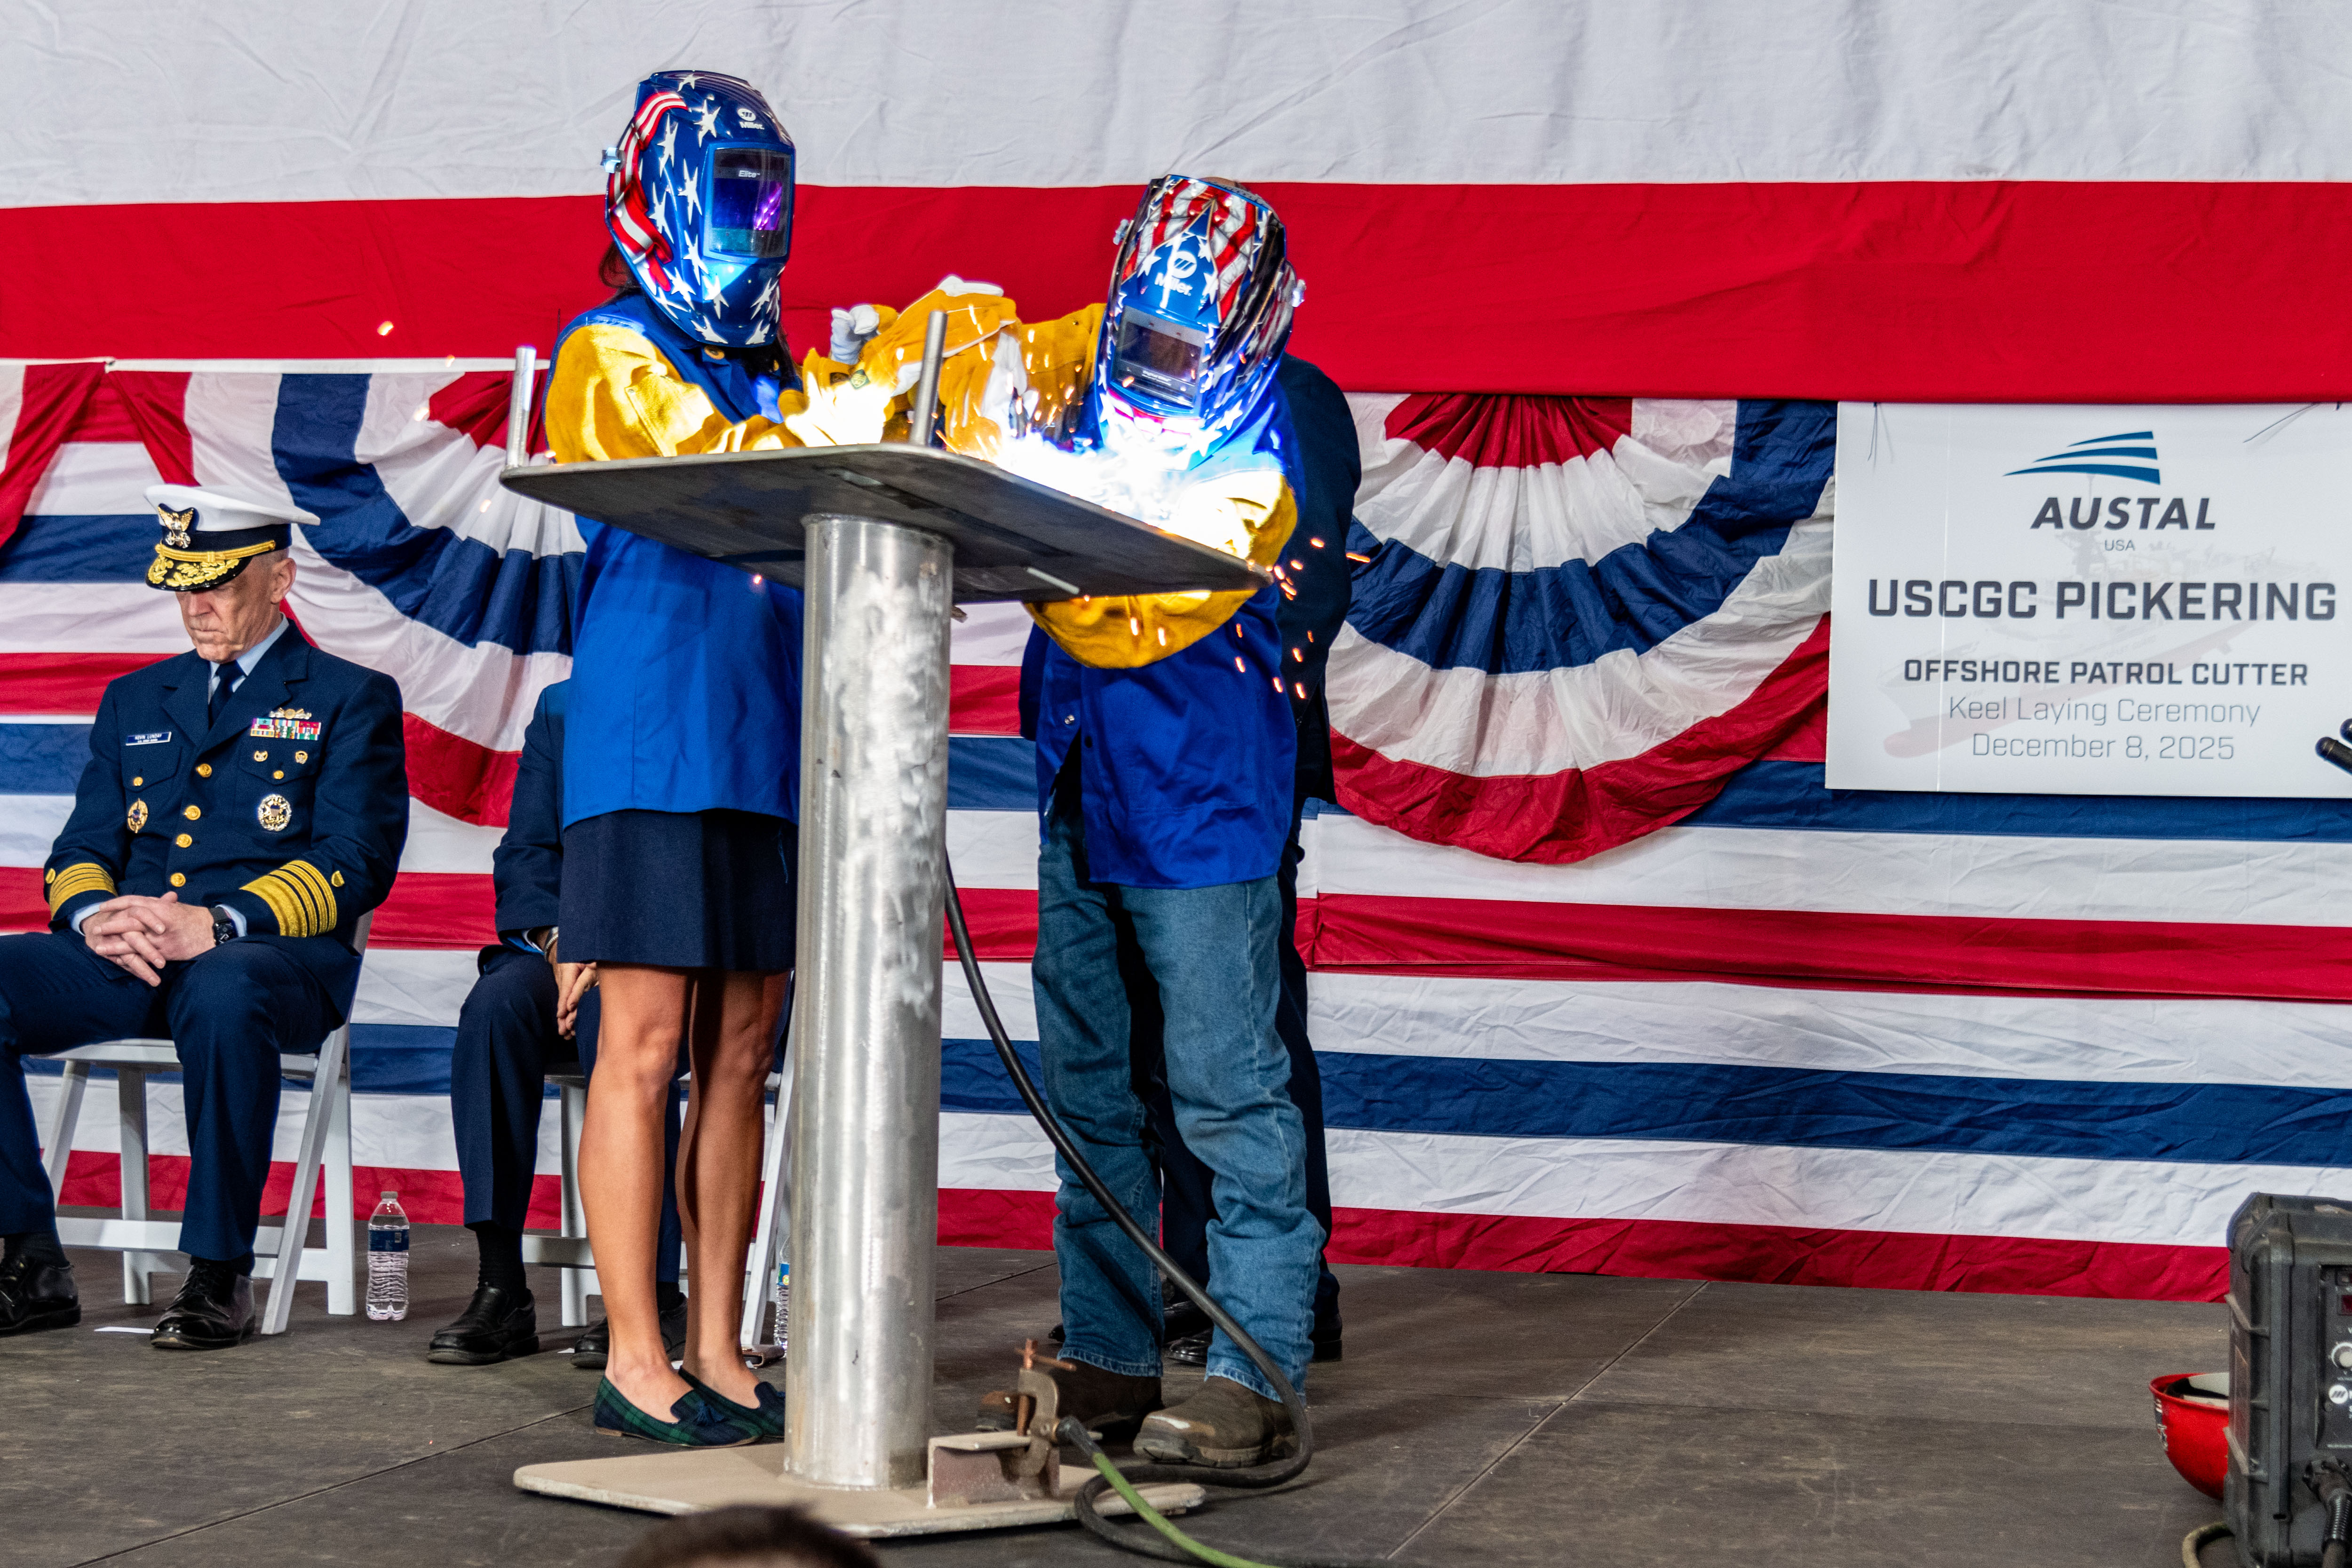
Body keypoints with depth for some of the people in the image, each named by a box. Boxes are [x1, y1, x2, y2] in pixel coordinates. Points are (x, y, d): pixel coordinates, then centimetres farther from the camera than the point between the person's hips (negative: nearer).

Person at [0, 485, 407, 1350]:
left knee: (223, 995, -41)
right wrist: (94, 916, -9)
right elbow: (79, 849, 17)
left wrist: (217, 925, -20)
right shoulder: (135, 701, 24)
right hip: (125, 956, 5)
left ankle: (220, 1275, -28)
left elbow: (353, 864, -4)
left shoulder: (351, 700, 8)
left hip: (271, 957, -5)